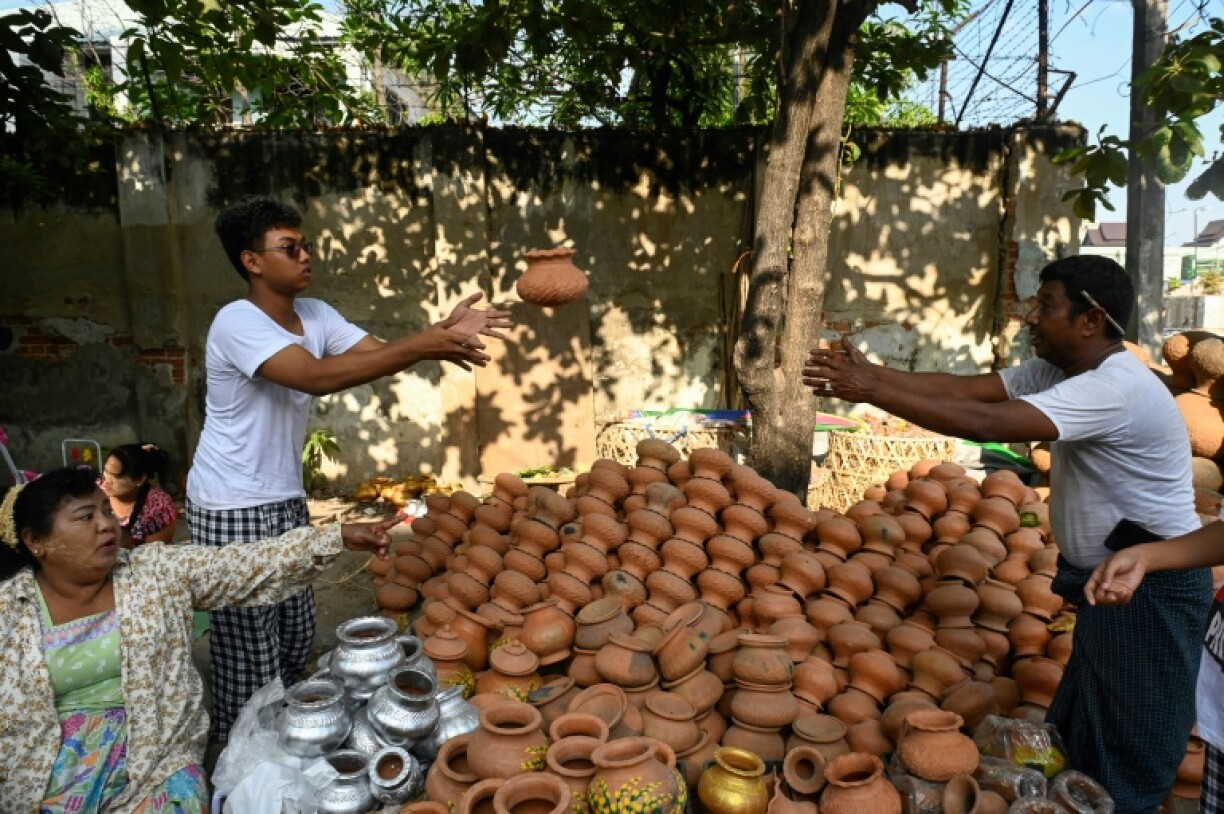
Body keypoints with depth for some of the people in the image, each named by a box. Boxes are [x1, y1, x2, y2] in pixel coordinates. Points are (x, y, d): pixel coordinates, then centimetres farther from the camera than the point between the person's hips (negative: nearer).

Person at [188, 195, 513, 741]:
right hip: (233, 509, -7)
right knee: (248, 643, 2)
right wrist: (425, 346, -38)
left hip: (285, 499, 8)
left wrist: (443, 333, -28)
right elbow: (317, 377, -35)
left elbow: (379, 352, -9)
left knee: (297, 633, 16)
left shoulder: (316, 315, 3)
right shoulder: (237, 323, -21)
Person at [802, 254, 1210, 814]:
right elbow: (964, 387, -6)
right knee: (1080, 738, 20)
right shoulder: (1059, 371, 2)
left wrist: (874, 392, -33)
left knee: (1125, 757, 5)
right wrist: (873, 374, -17)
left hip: (1151, 584, -9)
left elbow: (983, 423, -36)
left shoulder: (1115, 389, -27)